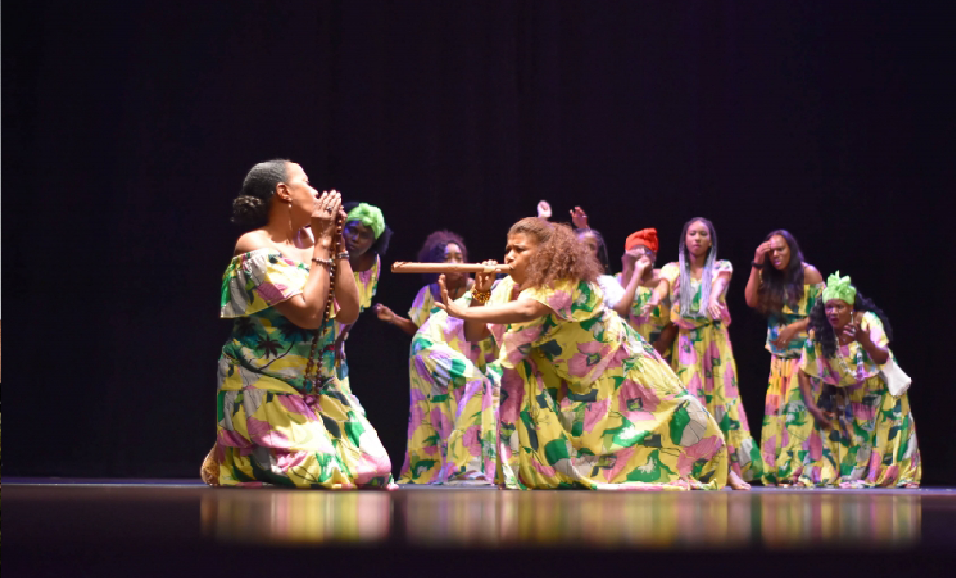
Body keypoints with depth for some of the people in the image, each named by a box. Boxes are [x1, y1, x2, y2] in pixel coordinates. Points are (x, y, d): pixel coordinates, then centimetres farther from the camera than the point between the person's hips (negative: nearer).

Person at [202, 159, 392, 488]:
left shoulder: (309, 243, 8)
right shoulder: (255, 247, -13)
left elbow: (348, 312, 1)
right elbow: (308, 313, -22)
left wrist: (336, 244, -1)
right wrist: (323, 243, -15)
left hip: (317, 390, 7)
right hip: (267, 394, -7)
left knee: (369, 470, -5)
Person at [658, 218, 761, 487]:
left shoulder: (721, 268, 9)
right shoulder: (673, 270, 11)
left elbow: (719, 285, -13)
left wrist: (713, 298, -36)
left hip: (715, 342, 0)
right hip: (685, 342, 0)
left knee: (719, 395, -6)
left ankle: (725, 468, -6)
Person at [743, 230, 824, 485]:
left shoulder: (809, 274, -6)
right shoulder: (768, 277, 8)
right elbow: (751, 300, -6)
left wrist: (795, 327, -17)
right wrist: (757, 264, -8)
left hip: (805, 352, -5)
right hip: (779, 354, 5)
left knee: (799, 407, -11)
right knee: (775, 408, 0)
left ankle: (798, 469, -10)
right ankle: (776, 471, 1)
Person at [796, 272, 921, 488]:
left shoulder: (868, 321, -22)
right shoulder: (819, 333, -15)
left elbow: (882, 359, -33)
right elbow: (804, 373, -8)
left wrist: (863, 340, -53)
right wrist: (813, 407, -15)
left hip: (878, 389, -2)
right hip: (844, 395, 3)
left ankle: (904, 477, -7)